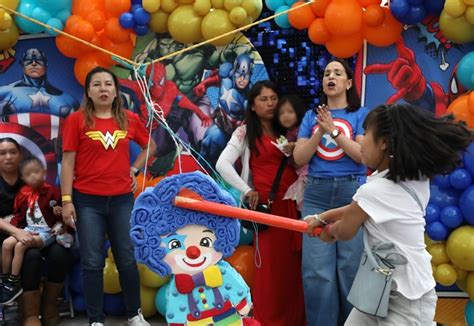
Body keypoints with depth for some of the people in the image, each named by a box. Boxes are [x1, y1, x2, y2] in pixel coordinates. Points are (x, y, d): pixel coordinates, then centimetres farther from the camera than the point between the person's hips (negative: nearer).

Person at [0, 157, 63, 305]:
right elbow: (19, 215, 17)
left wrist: (59, 212, -24)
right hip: (29, 229, 6)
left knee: (20, 246, -24)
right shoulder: (22, 194, 5)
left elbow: (61, 210, -2)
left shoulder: (52, 191, -10)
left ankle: (14, 284, -15)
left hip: (47, 231, -6)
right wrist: (13, 225, 2)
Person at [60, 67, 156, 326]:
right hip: (87, 201, -2)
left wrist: (134, 169, 7)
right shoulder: (77, 120, -4)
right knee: (92, 262, 3)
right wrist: (66, 200, -9)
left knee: (127, 259, 9)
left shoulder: (130, 119, 4)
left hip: (122, 199, 2)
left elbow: (150, 146, 20)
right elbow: (68, 162, -5)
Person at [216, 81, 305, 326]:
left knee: (293, 263, 4)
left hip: (292, 202, 4)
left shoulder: (285, 132, 17)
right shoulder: (245, 132, 2)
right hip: (267, 204, -4)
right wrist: (247, 191, -11)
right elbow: (222, 165, -9)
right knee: (270, 264, -2)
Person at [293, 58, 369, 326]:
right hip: (316, 194, 2)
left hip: (352, 193, -2)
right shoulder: (311, 116, 13)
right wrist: (319, 132, -9)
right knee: (316, 270, -1)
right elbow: (299, 158, 4)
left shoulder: (361, 115, 5)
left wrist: (333, 130, -14)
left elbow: (364, 155, -8)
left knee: (351, 267, 1)